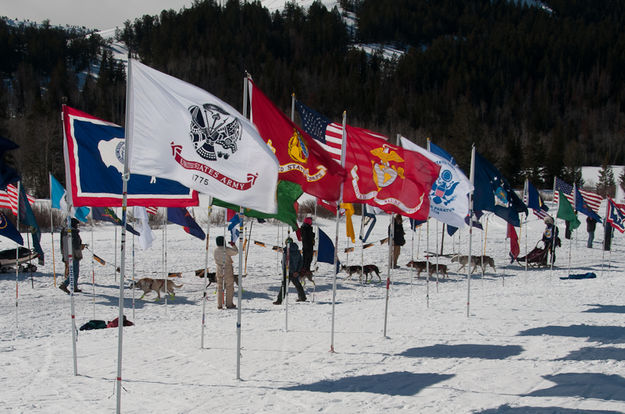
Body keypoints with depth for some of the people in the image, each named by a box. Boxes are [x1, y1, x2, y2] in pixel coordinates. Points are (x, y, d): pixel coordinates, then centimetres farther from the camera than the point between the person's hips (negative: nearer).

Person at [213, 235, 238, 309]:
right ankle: (229, 304, 4)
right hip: (227, 270, -6)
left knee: (219, 287, 11)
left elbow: (216, 260, 10)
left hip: (218, 270, 6)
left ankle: (219, 305, 12)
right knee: (229, 287, 4)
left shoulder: (215, 250, 1)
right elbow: (236, 252, -5)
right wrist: (233, 245, 10)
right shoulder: (226, 249, -17)